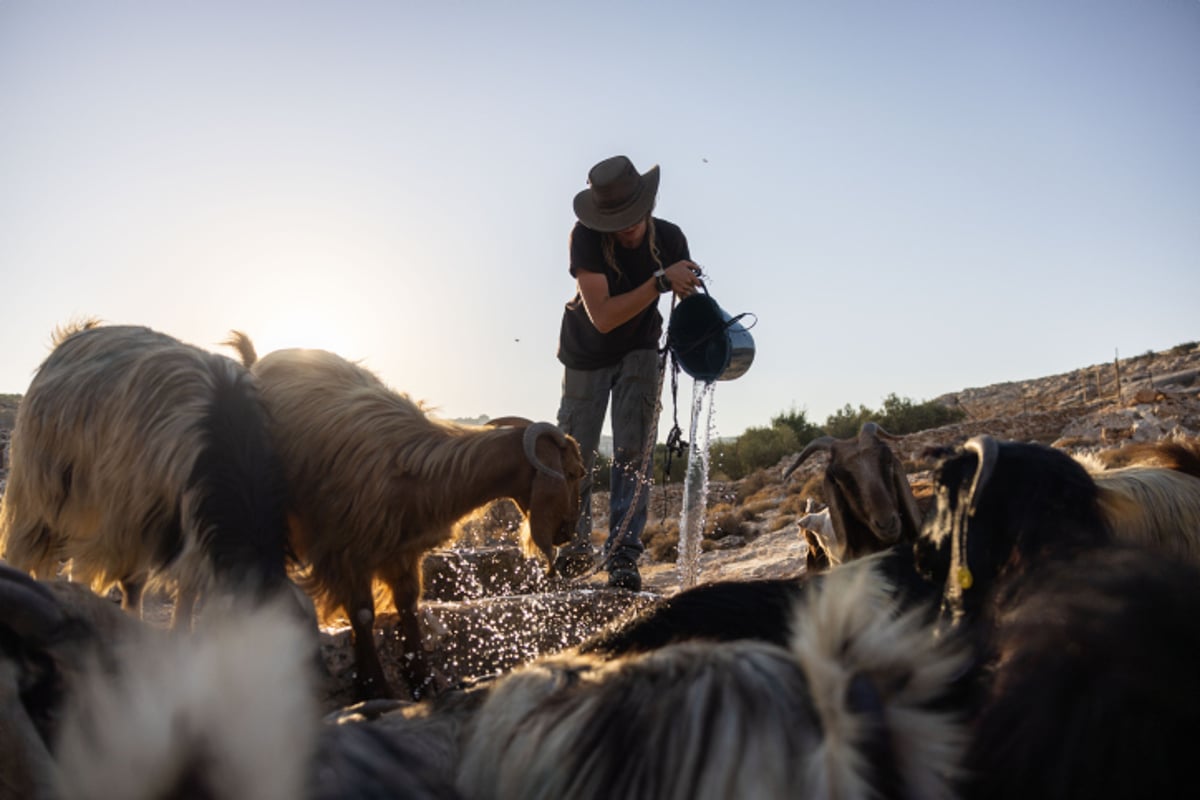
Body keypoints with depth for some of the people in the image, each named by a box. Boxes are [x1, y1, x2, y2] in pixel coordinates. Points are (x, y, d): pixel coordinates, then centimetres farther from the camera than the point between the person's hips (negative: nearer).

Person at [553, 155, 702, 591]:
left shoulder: (669, 238, -21)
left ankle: (623, 555, -8)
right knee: (575, 456, 4)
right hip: (587, 354, -1)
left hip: (639, 351, 1)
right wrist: (660, 282, -45)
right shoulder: (585, 238, -30)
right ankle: (577, 546, 25)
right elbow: (602, 317, -38)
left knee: (633, 451, -12)